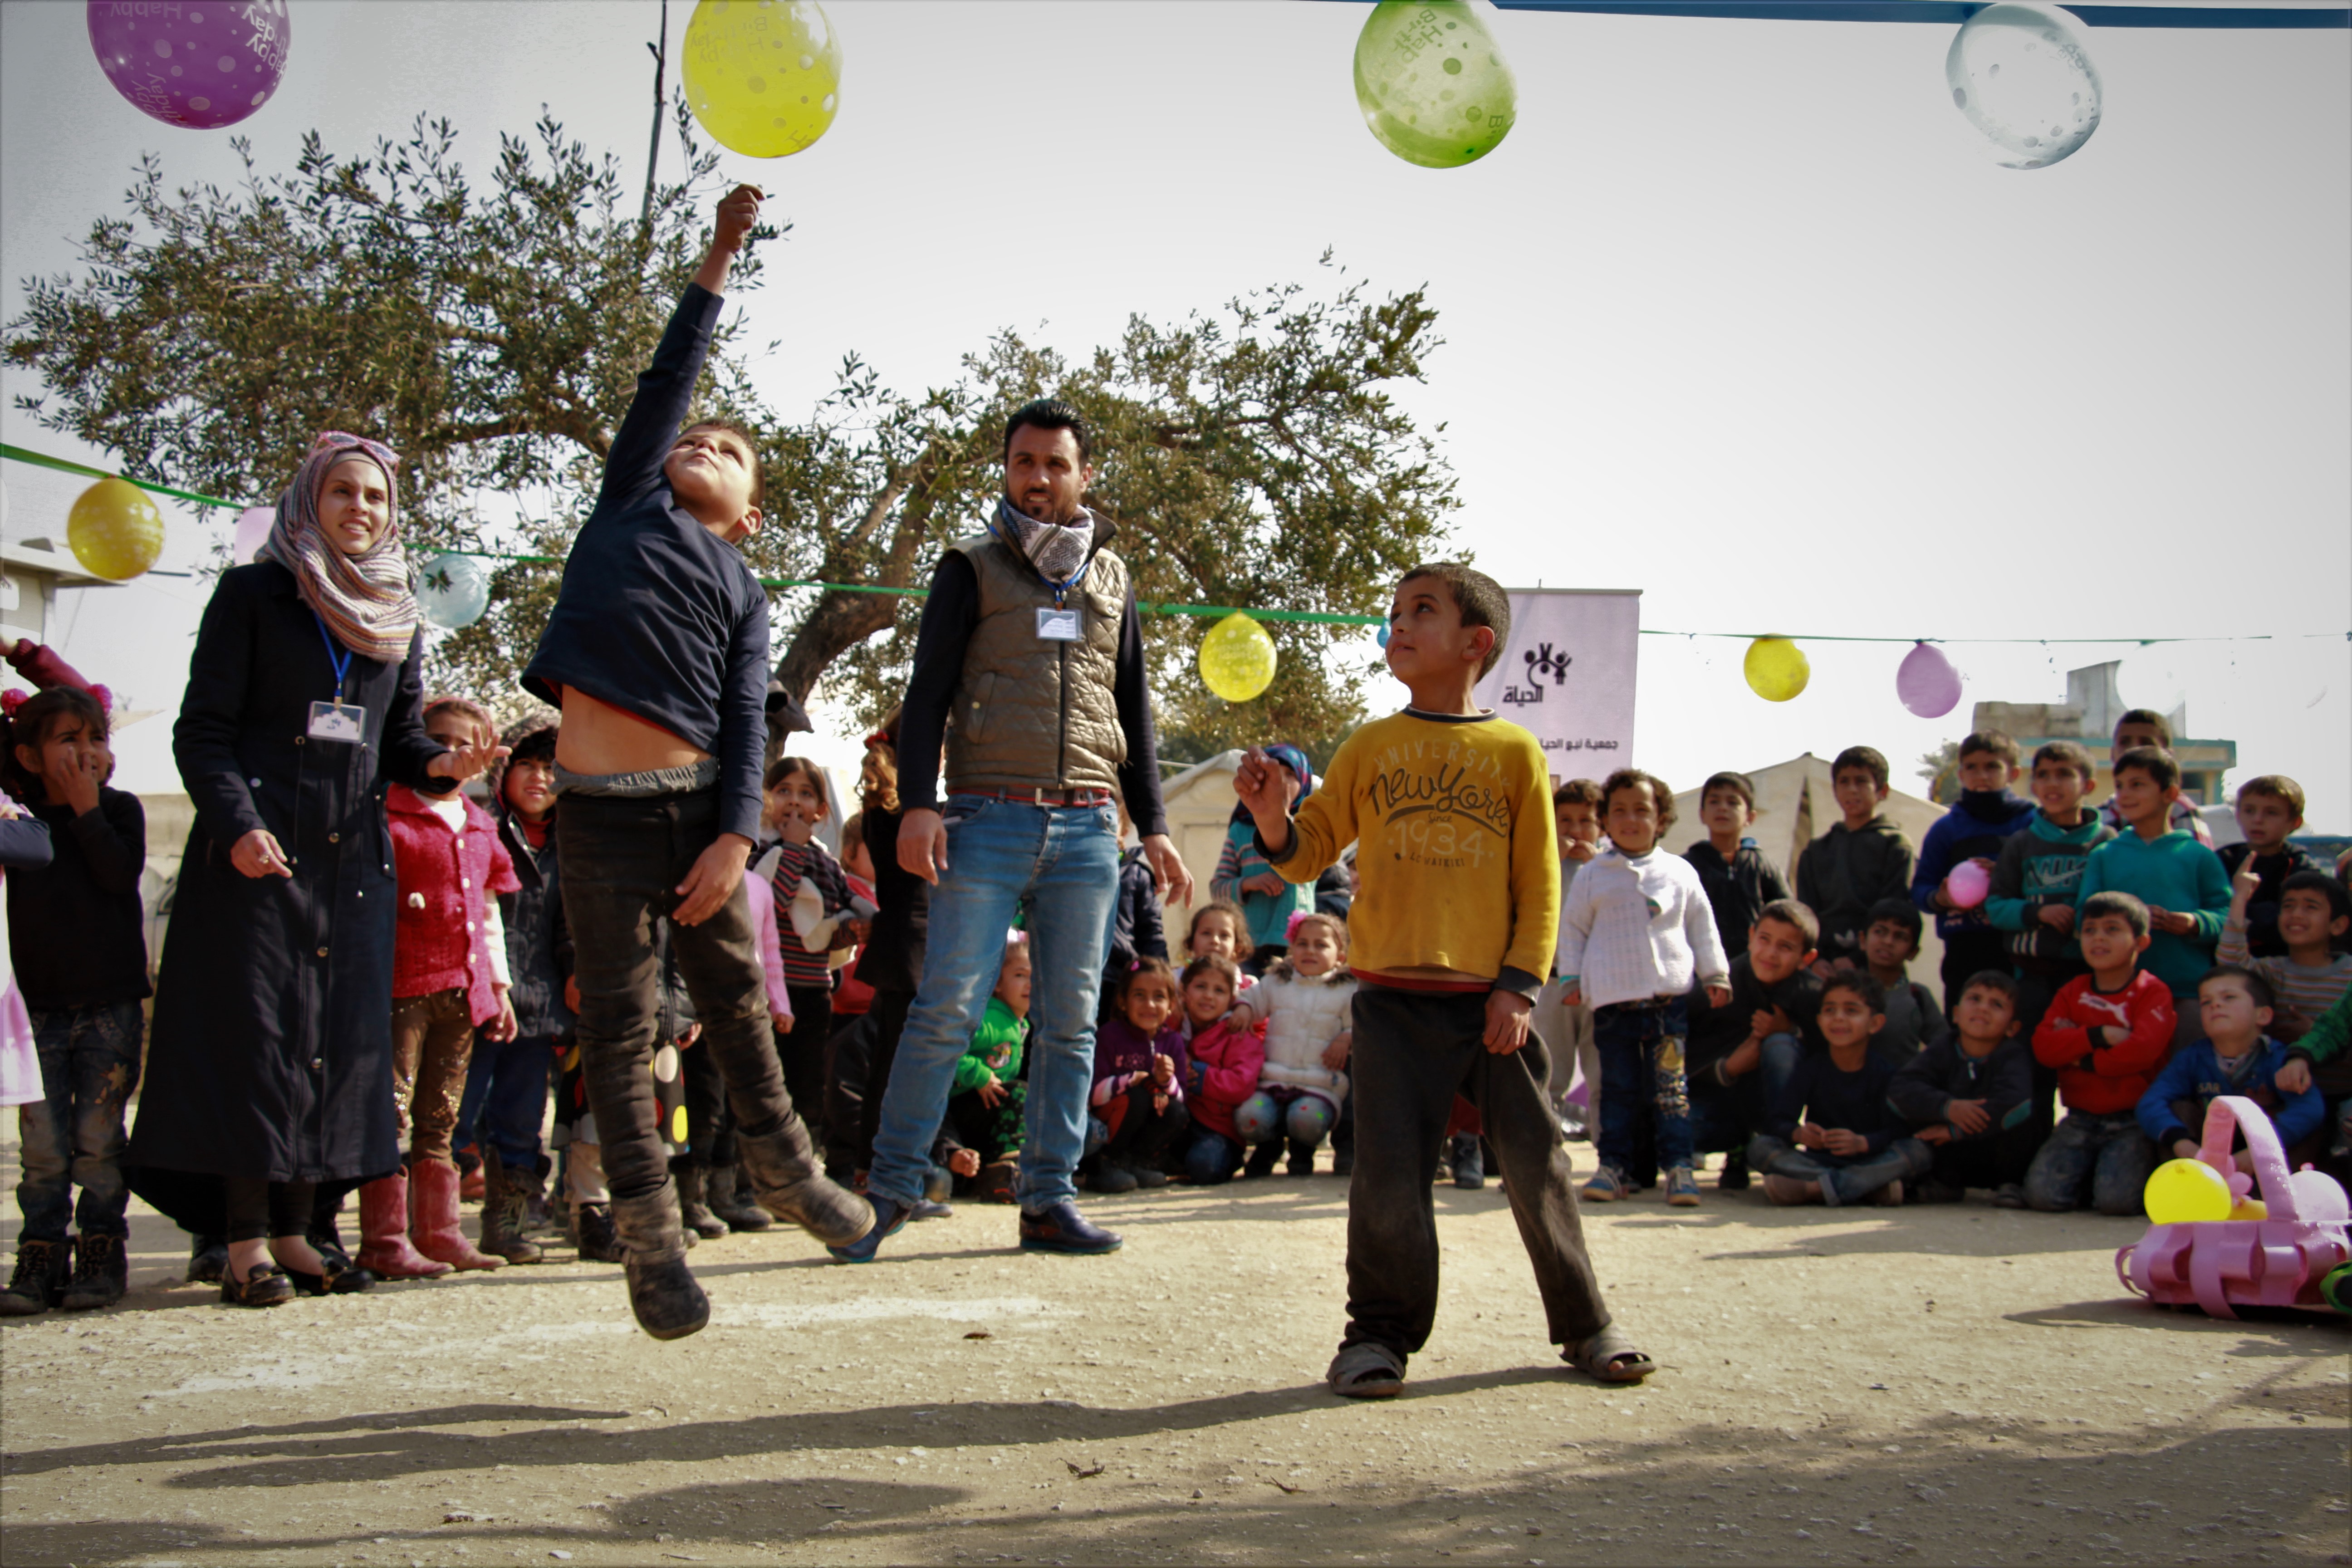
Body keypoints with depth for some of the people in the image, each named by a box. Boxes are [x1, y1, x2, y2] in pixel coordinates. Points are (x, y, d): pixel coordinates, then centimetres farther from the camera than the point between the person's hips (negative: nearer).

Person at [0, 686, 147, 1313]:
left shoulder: (120, 809, 1)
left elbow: (120, 873, -14)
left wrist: (87, 808, -13)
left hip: (111, 1003, -2)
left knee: (98, 1138, 2)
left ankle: (101, 1255, 11)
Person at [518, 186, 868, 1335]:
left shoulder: (744, 593, 14)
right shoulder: (630, 503, 15)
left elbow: (746, 720, 2)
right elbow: (666, 380, 11)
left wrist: (737, 834, -10)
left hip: (696, 802, 1)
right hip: (601, 807, -1)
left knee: (734, 996, 11)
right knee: (619, 1022, 0)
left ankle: (782, 1169, 29)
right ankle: (649, 1233, 6)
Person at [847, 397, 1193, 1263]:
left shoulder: (1112, 580, 19)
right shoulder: (972, 567, 9)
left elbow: (1134, 711, 22)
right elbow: (928, 692, 2)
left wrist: (1153, 826, 14)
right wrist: (917, 802, -11)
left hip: (1087, 830, 3)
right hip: (989, 821, -3)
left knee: (1070, 1022, 3)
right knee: (947, 1011, -8)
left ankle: (1049, 1199, 9)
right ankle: (888, 1190, 2)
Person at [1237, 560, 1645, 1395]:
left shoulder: (1515, 751, 4)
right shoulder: (1370, 746, 7)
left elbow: (1540, 883, 4)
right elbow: (1307, 854, 7)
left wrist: (1520, 987, -4)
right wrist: (1272, 816, -14)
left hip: (1490, 1003, 0)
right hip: (1393, 1002, 0)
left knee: (1536, 1164, 5)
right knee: (1388, 1177, -2)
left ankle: (1585, 1326, 21)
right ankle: (1380, 1333, 14)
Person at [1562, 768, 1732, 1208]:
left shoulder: (1679, 872, 9)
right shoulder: (1594, 875, 7)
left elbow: (1702, 927, 15)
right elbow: (1572, 927, 12)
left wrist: (1715, 975, 12)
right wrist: (1571, 978, 6)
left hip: (1669, 994, 0)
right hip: (1612, 998, 0)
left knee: (1671, 1084, -2)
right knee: (1617, 1086, 5)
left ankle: (1678, 1165, 2)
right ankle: (1613, 1164, 10)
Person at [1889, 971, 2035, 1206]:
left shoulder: (2015, 1054, -15)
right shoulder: (1943, 1048, -6)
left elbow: (2014, 1101, -36)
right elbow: (1899, 1087, -20)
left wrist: (1954, 1131, -31)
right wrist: (1947, 1107, -36)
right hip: (1955, 1160, 3)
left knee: (2021, 1111, -31)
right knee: (1896, 1104, -18)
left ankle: (2010, 1184, -6)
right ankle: (1946, 1181, 2)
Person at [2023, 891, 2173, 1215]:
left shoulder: (2153, 992, -1)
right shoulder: (2072, 992, 11)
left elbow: (2142, 1050, -19)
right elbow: (2043, 1046, -5)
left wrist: (2084, 1060, -9)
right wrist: (2099, 1035, -14)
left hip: (2132, 1120, -3)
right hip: (2081, 1119, 3)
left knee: (2116, 1199, -23)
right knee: (2042, 1193, -16)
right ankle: (2088, 1176, 17)